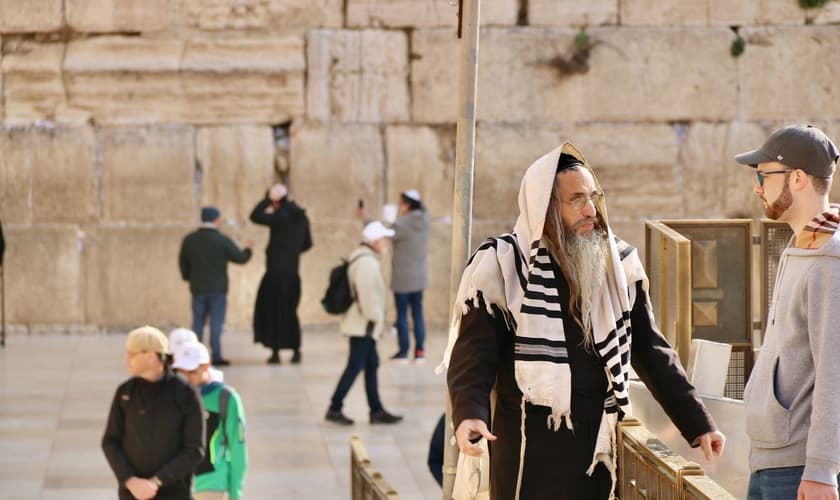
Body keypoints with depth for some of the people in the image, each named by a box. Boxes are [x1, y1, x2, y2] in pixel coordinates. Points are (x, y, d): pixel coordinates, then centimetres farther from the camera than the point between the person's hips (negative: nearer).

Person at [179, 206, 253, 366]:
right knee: (216, 323, -1)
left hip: (198, 288, 3)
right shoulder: (223, 240, -11)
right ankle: (216, 356, -2)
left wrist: (188, 277, 28)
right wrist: (247, 249, 18)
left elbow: (183, 262, 11)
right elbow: (240, 258, -4)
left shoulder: (189, 240, 0)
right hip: (218, 288, -3)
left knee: (198, 323, 9)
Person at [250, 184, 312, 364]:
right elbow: (307, 243, 15)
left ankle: (276, 352, 2)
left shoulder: (281, 216, -16)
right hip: (292, 273, 7)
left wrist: (267, 199, -10)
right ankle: (296, 351, 12)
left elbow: (255, 216, -17)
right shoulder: (301, 217, 6)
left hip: (276, 272, -7)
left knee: (272, 312, 3)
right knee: (289, 312, 15)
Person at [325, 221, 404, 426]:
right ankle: (334, 409, -3)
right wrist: (373, 318, -17)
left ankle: (376, 411, 15)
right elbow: (367, 295, -25)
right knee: (355, 367, -6)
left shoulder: (361, 258, 14)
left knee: (371, 365, 12)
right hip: (363, 325, -11)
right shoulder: (367, 262, -19)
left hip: (362, 325, 11)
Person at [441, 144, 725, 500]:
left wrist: (697, 424, 8)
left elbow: (650, 351, 13)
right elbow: (473, 354, -12)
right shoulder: (503, 265, -7)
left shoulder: (617, 263, 6)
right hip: (528, 448, -4)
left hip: (595, 444, 4)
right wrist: (469, 415, -32)